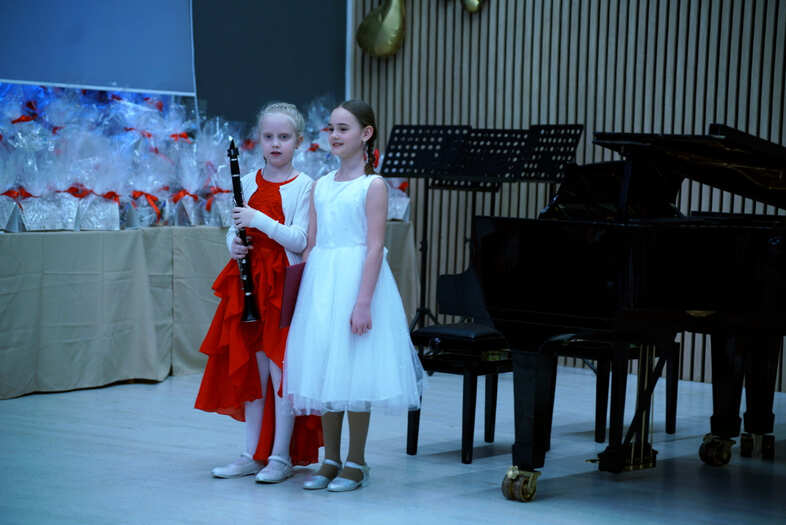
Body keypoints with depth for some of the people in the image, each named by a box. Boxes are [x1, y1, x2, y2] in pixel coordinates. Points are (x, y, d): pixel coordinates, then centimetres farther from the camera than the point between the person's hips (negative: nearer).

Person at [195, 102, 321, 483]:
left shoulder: (303, 186, -7)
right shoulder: (249, 182, 9)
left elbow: (300, 240, -15)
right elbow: (235, 230, 17)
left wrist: (259, 219, -23)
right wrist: (234, 243, -5)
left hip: (285, 285, -5)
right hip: (250, 283, 6)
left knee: (280, 370, -2)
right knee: (251, 370, 10)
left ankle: (281, 456, 7)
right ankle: (253, 454, 19)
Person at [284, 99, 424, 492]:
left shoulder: (373, 185, -6)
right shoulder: (320, 186, 12)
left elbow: (374, 246, -12)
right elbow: (312, 245, 13)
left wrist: (363, 302, -19)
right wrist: (305, 293, 9)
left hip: (356, 280, -6)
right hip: (320, 283, 6)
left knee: (353, 373, -2)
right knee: (323, 370, 9)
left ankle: (356, 463, 9)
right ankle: (330, 460, 18)